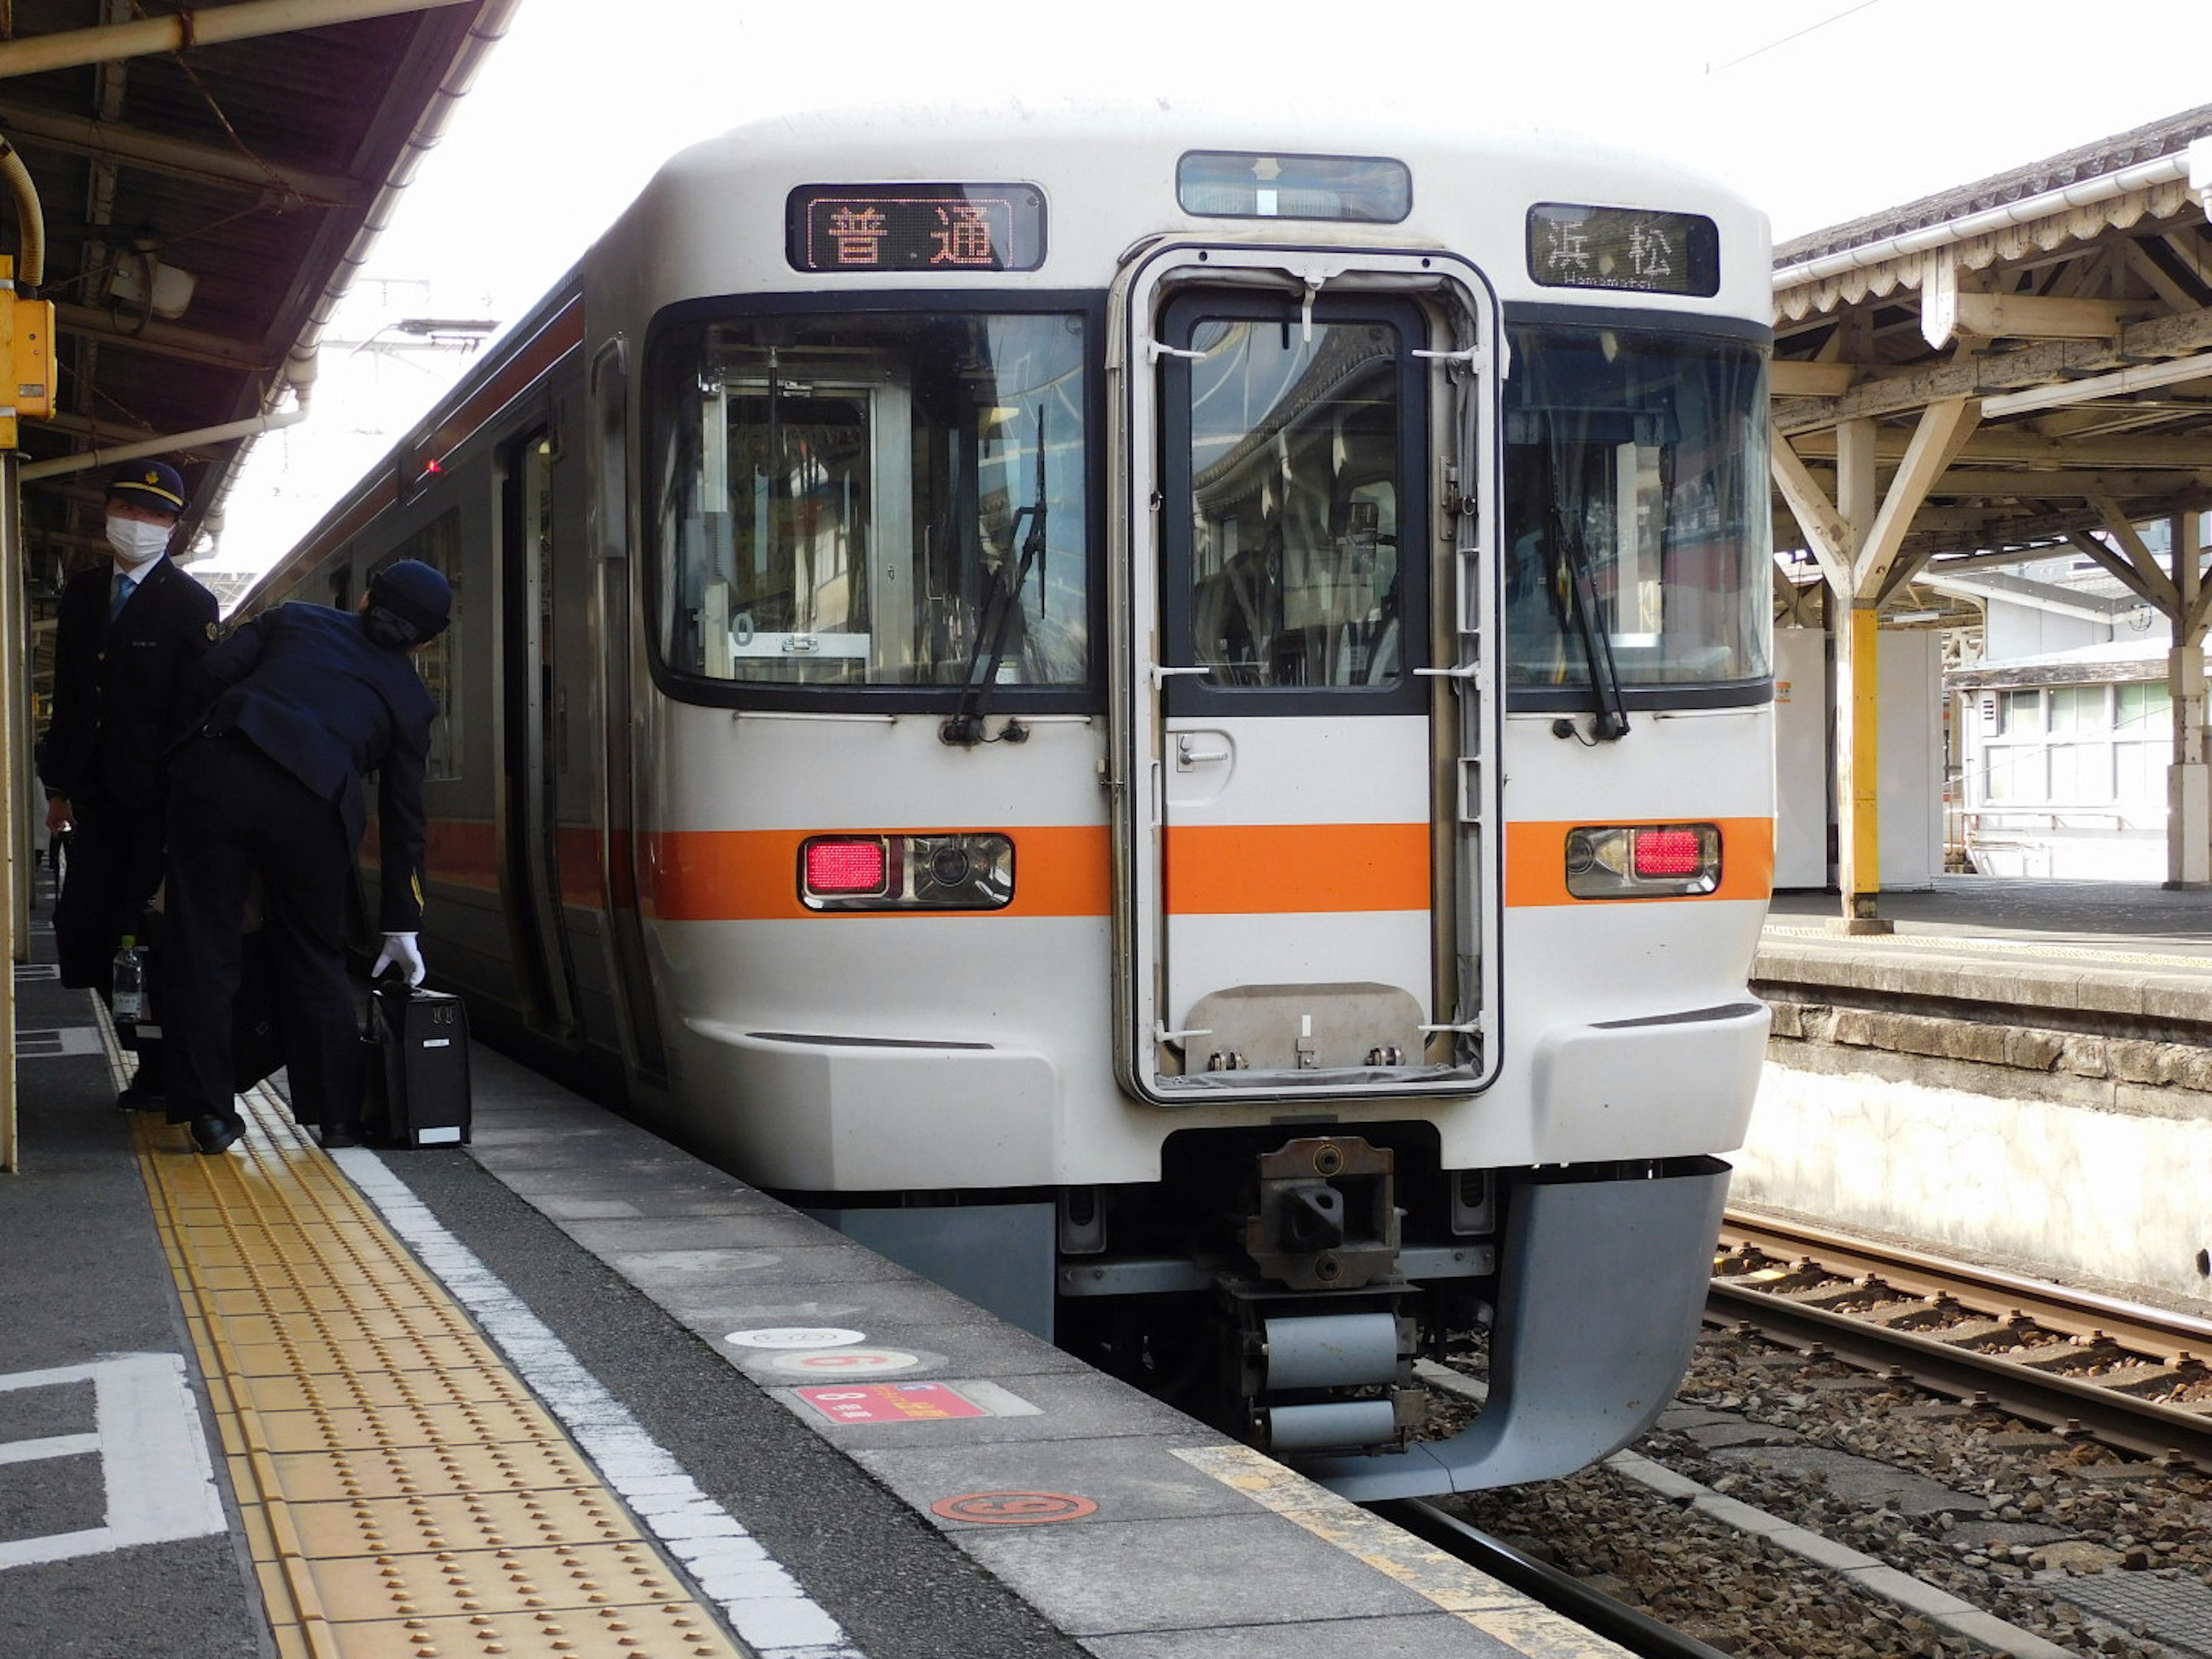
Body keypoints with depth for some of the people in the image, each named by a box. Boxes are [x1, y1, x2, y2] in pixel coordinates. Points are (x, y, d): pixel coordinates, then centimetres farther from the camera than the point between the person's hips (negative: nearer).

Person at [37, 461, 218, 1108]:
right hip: (97, 799, 6)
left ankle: (161, 1071, 6)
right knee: (80, 927, 1)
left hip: (158, 803, -6)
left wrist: (181, 803, -15)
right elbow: (68, 698, 17)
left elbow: (194, 709, -10)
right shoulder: (81, 593, 13)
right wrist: (59, 785, 12)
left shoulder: (190, 604, -6)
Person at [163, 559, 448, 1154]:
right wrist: (402, 926, 27)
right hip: (311, 804, 0)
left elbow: (211, 671, 8)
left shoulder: (296, 620, 23)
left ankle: (209, 1111, 9)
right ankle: (339, 1115, 19)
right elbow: (403, 818, 22)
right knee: (315, 962, 16)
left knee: (204, 949, 8)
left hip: (216, 774, 0)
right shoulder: (411, 699, 21)